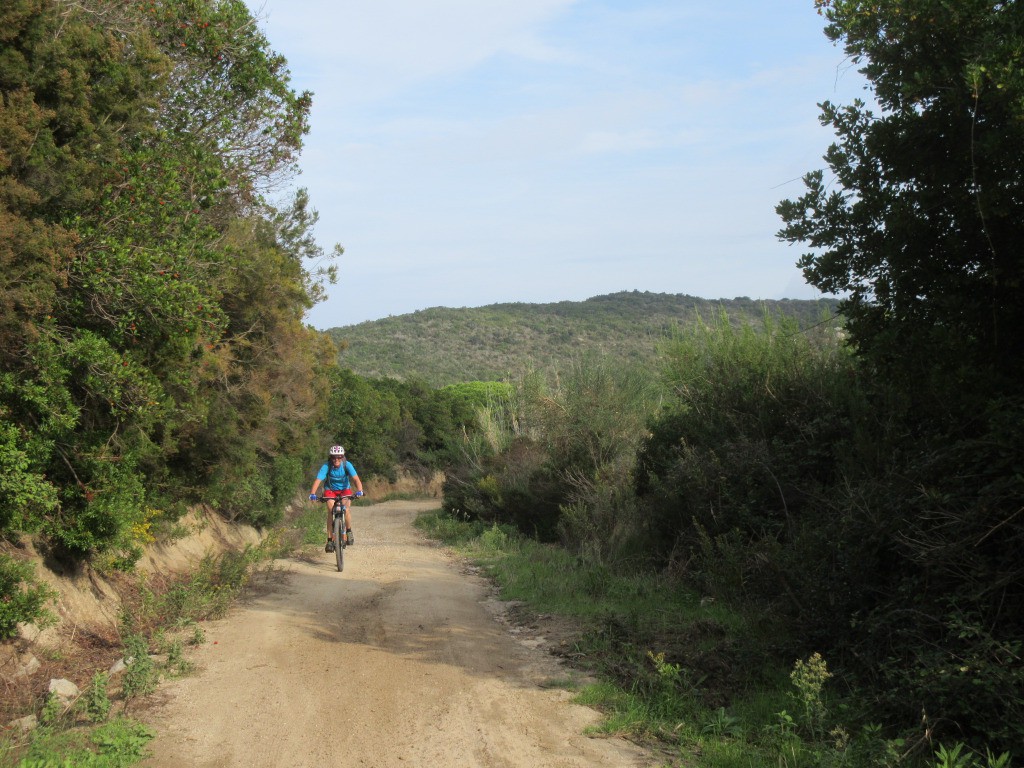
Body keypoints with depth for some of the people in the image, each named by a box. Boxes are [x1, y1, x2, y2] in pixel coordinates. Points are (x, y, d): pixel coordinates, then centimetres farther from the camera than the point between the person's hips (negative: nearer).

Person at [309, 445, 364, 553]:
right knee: (330, 511, -20)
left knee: (345, 509, -23)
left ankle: (349, 531, 3)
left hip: (345, 490, 0)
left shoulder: (347, 465, -23)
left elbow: (356, 478, -32)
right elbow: (318, 480, -32)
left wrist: (359, 490, -50)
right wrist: (312, 494, -48)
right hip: (330, 491, 0)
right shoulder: (326, 467, -23)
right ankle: (330, 540, -14)